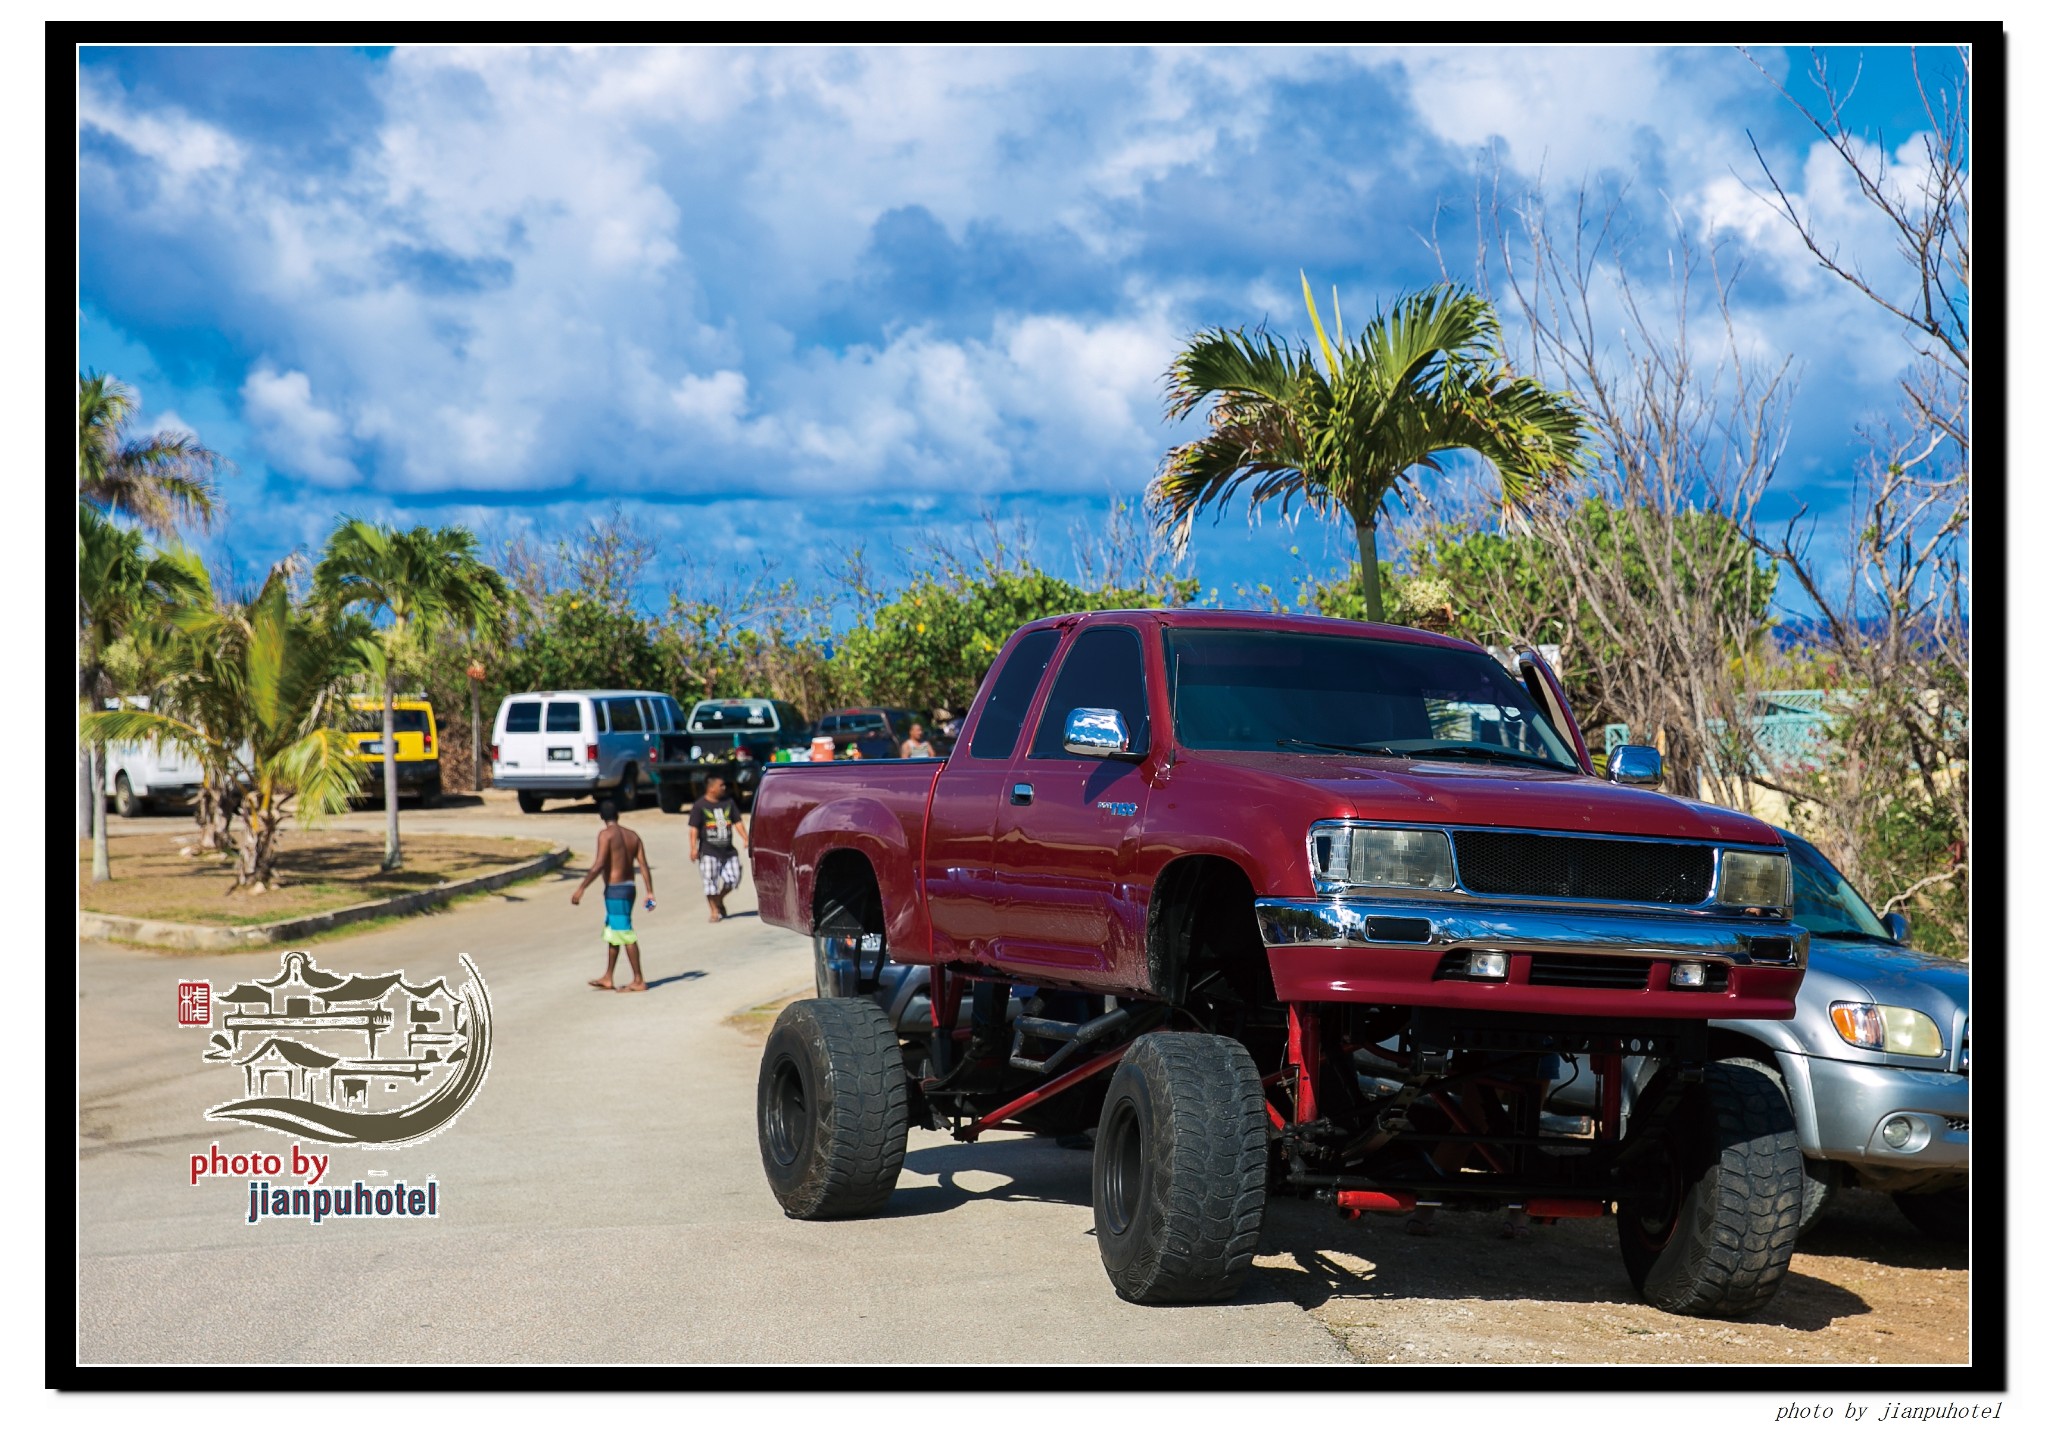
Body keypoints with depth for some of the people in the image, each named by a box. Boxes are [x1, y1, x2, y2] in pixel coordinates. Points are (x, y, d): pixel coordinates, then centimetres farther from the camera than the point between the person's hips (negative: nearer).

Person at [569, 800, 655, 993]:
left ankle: (639, 981, -2)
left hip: (614, 890, -8)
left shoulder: (606, 834, -11)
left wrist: (581, 888, -15)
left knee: (625, 935, -4)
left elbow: (599, 865, -19)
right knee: (611, 933, 18)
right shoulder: (632, 836, 9)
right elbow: (644, 865, 3)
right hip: (629, 887, 8)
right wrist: (650, 892, 2)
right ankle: (607, 978, 26)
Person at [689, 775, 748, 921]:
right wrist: (693, 848, -17)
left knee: (733, 878, -1)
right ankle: (715, 911, 7)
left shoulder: (728, 802, 9)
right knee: (711, 881, -5)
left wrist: (746, 839, -1)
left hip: (728, 849, 4)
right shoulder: (699, 805, -5)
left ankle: (719, 900, 24)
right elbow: (694, 828, -8)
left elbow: (738, 822, 10)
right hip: (709, 851, -4)